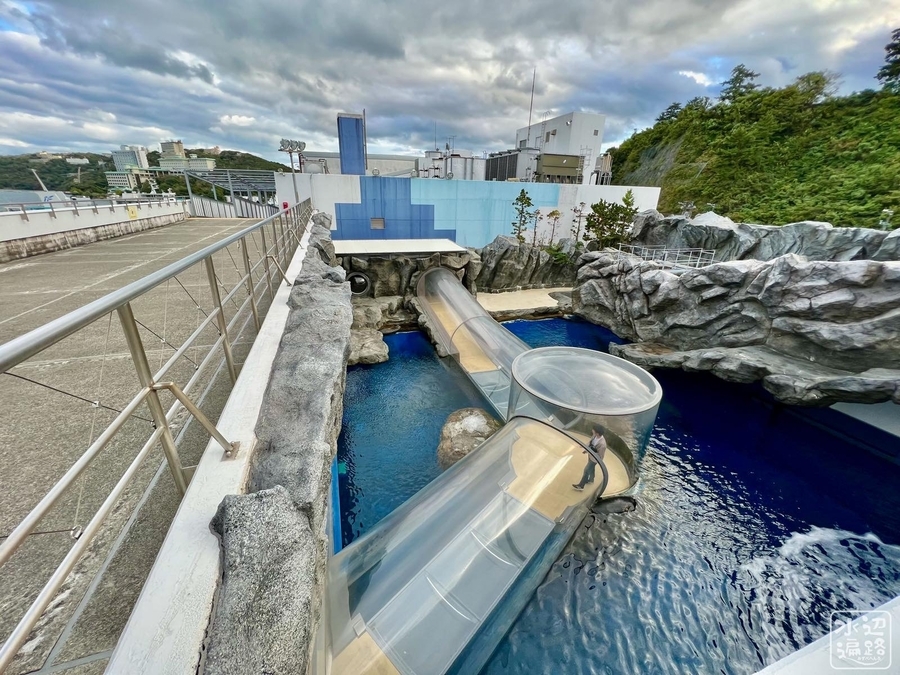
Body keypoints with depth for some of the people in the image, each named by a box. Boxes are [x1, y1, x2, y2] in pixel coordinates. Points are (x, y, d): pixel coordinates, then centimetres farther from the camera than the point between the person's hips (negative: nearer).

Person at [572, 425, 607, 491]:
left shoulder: (602, 444, -42)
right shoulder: (595, 435, -21)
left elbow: (600, 456, -29)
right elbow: (590, 441, 1)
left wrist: (590, 452, -32)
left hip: (594, 459, -6)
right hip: (591, 455, 7)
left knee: (586, 470, 10)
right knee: (591, 468, 30)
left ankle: (581, 485, 30)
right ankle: (591, 479, 57)